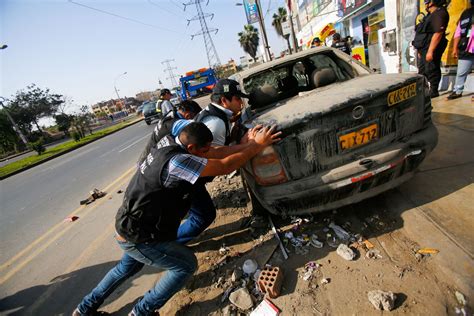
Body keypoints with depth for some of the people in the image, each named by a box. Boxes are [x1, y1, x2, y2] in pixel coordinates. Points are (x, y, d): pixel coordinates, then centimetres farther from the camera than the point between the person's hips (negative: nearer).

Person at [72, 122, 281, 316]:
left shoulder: (167, 142, -5)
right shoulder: (176, 161, -32)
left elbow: (215, 154, 3)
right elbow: (224, 166, -27)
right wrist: (256, 146, -16)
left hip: (127, 225, 9)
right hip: (138, 238, -9)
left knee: (127, 267, 33)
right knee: (186, 265, 4)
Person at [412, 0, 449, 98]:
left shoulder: (439, 13, -13)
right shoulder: (430, 15, 19)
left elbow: (438, 33, -23)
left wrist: (430, 51, -28)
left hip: (431, 49, -10)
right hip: (424, 49, 10)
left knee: (432, 71, -4)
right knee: (422, 71, 15)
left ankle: (434, 91, 5)